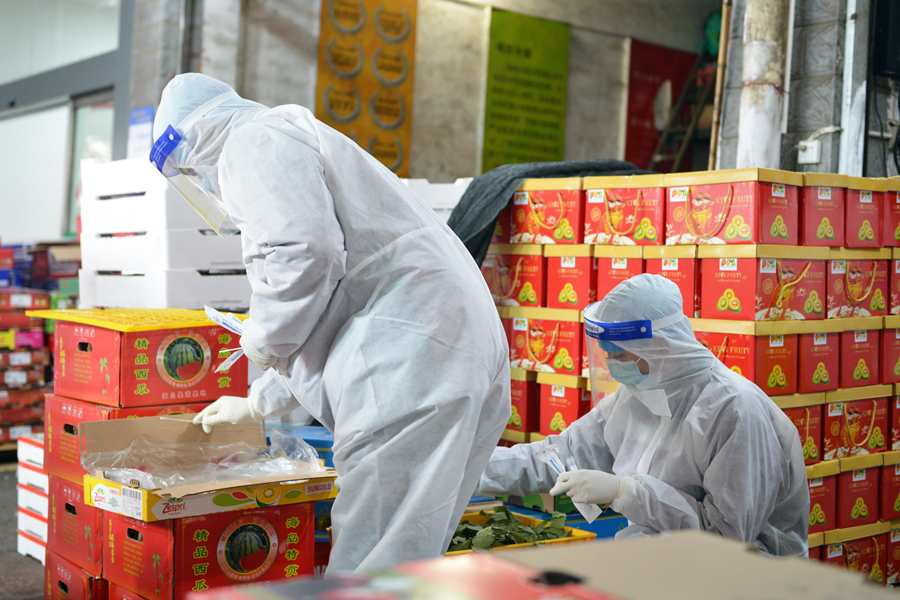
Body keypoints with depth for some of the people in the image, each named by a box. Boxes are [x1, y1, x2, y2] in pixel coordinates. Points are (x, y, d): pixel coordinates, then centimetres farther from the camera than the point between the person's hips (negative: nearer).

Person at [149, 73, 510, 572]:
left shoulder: (254, 144, 2)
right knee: (410, 558, 14)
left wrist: (261, 341, 0)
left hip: (412, 358, -11)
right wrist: (257, 404, 47)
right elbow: (323, 308, 41)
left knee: (369, 573, -10)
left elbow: (304, 253, -18)